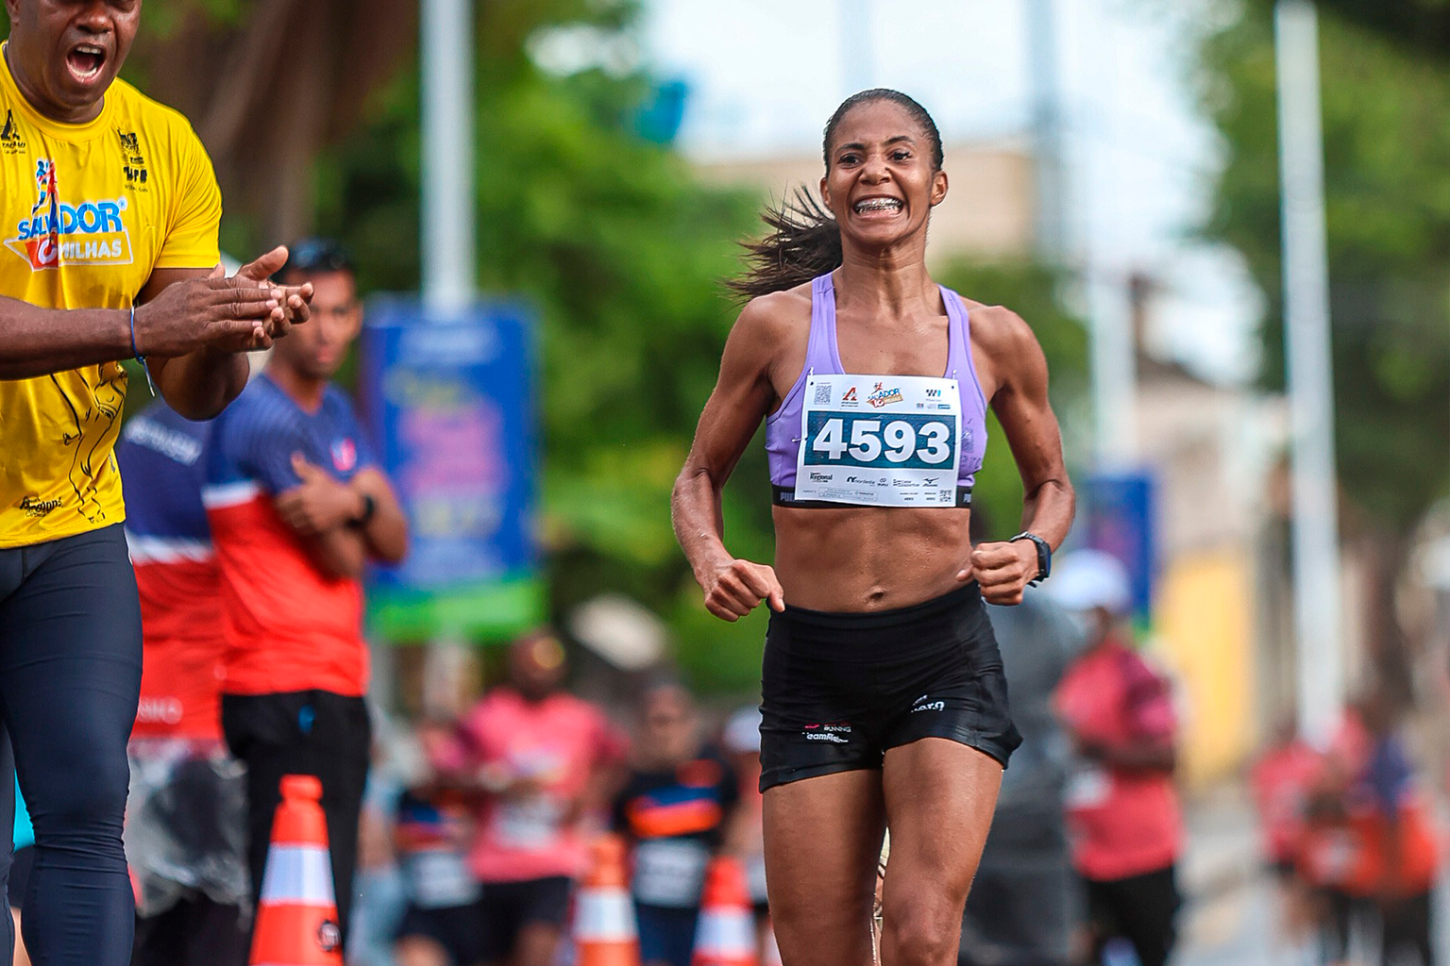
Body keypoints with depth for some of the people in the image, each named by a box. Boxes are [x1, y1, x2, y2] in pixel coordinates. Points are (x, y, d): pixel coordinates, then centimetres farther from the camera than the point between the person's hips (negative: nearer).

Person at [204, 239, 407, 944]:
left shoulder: (333, 411, 16)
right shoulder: (266, 416, -13)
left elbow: (394, 544, 8)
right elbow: (342, 561, -10)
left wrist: (356, 504, -12)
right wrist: (347, 525, 11)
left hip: (335, 691, 10)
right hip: (285, 695, -10)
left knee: (332, 905, 10)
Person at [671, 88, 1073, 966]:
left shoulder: (995, 340, 4)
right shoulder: (778, 325, 1)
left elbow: (1051, 482, 19)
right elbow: (700, 477, 11)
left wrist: (1032, 551, -3)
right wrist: (712, 561, -10)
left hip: (946, 660, 0)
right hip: (812, 664, 1)